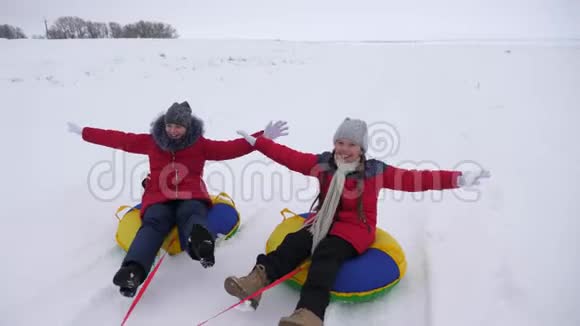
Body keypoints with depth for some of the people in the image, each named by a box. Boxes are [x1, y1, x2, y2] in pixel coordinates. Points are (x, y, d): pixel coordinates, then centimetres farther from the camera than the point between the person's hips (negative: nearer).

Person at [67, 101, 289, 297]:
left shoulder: (200, 144, 9)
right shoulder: (151, 141, 16)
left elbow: (231, 148, -1)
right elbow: (120, 139, 19)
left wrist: (263, 137, -11)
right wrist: (84, 132, 21)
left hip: (190, 197, -1)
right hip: (159, 198, 2)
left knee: (191, 215, -36)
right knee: (154, 223, -29)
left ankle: (199, 242, -71)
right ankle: (133, 270, -55)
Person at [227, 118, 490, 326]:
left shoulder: (376, 171, -3)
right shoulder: (322, 163, 5)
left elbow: (413, 179, -10)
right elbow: (289, 157, 6)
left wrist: (459, 179, -18)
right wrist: (255, 141, 6)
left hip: (354, 228, -4)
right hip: (324, 221, 5)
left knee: (326, 254, -32)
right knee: (296, 242, -24)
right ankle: (259, 277, -40)